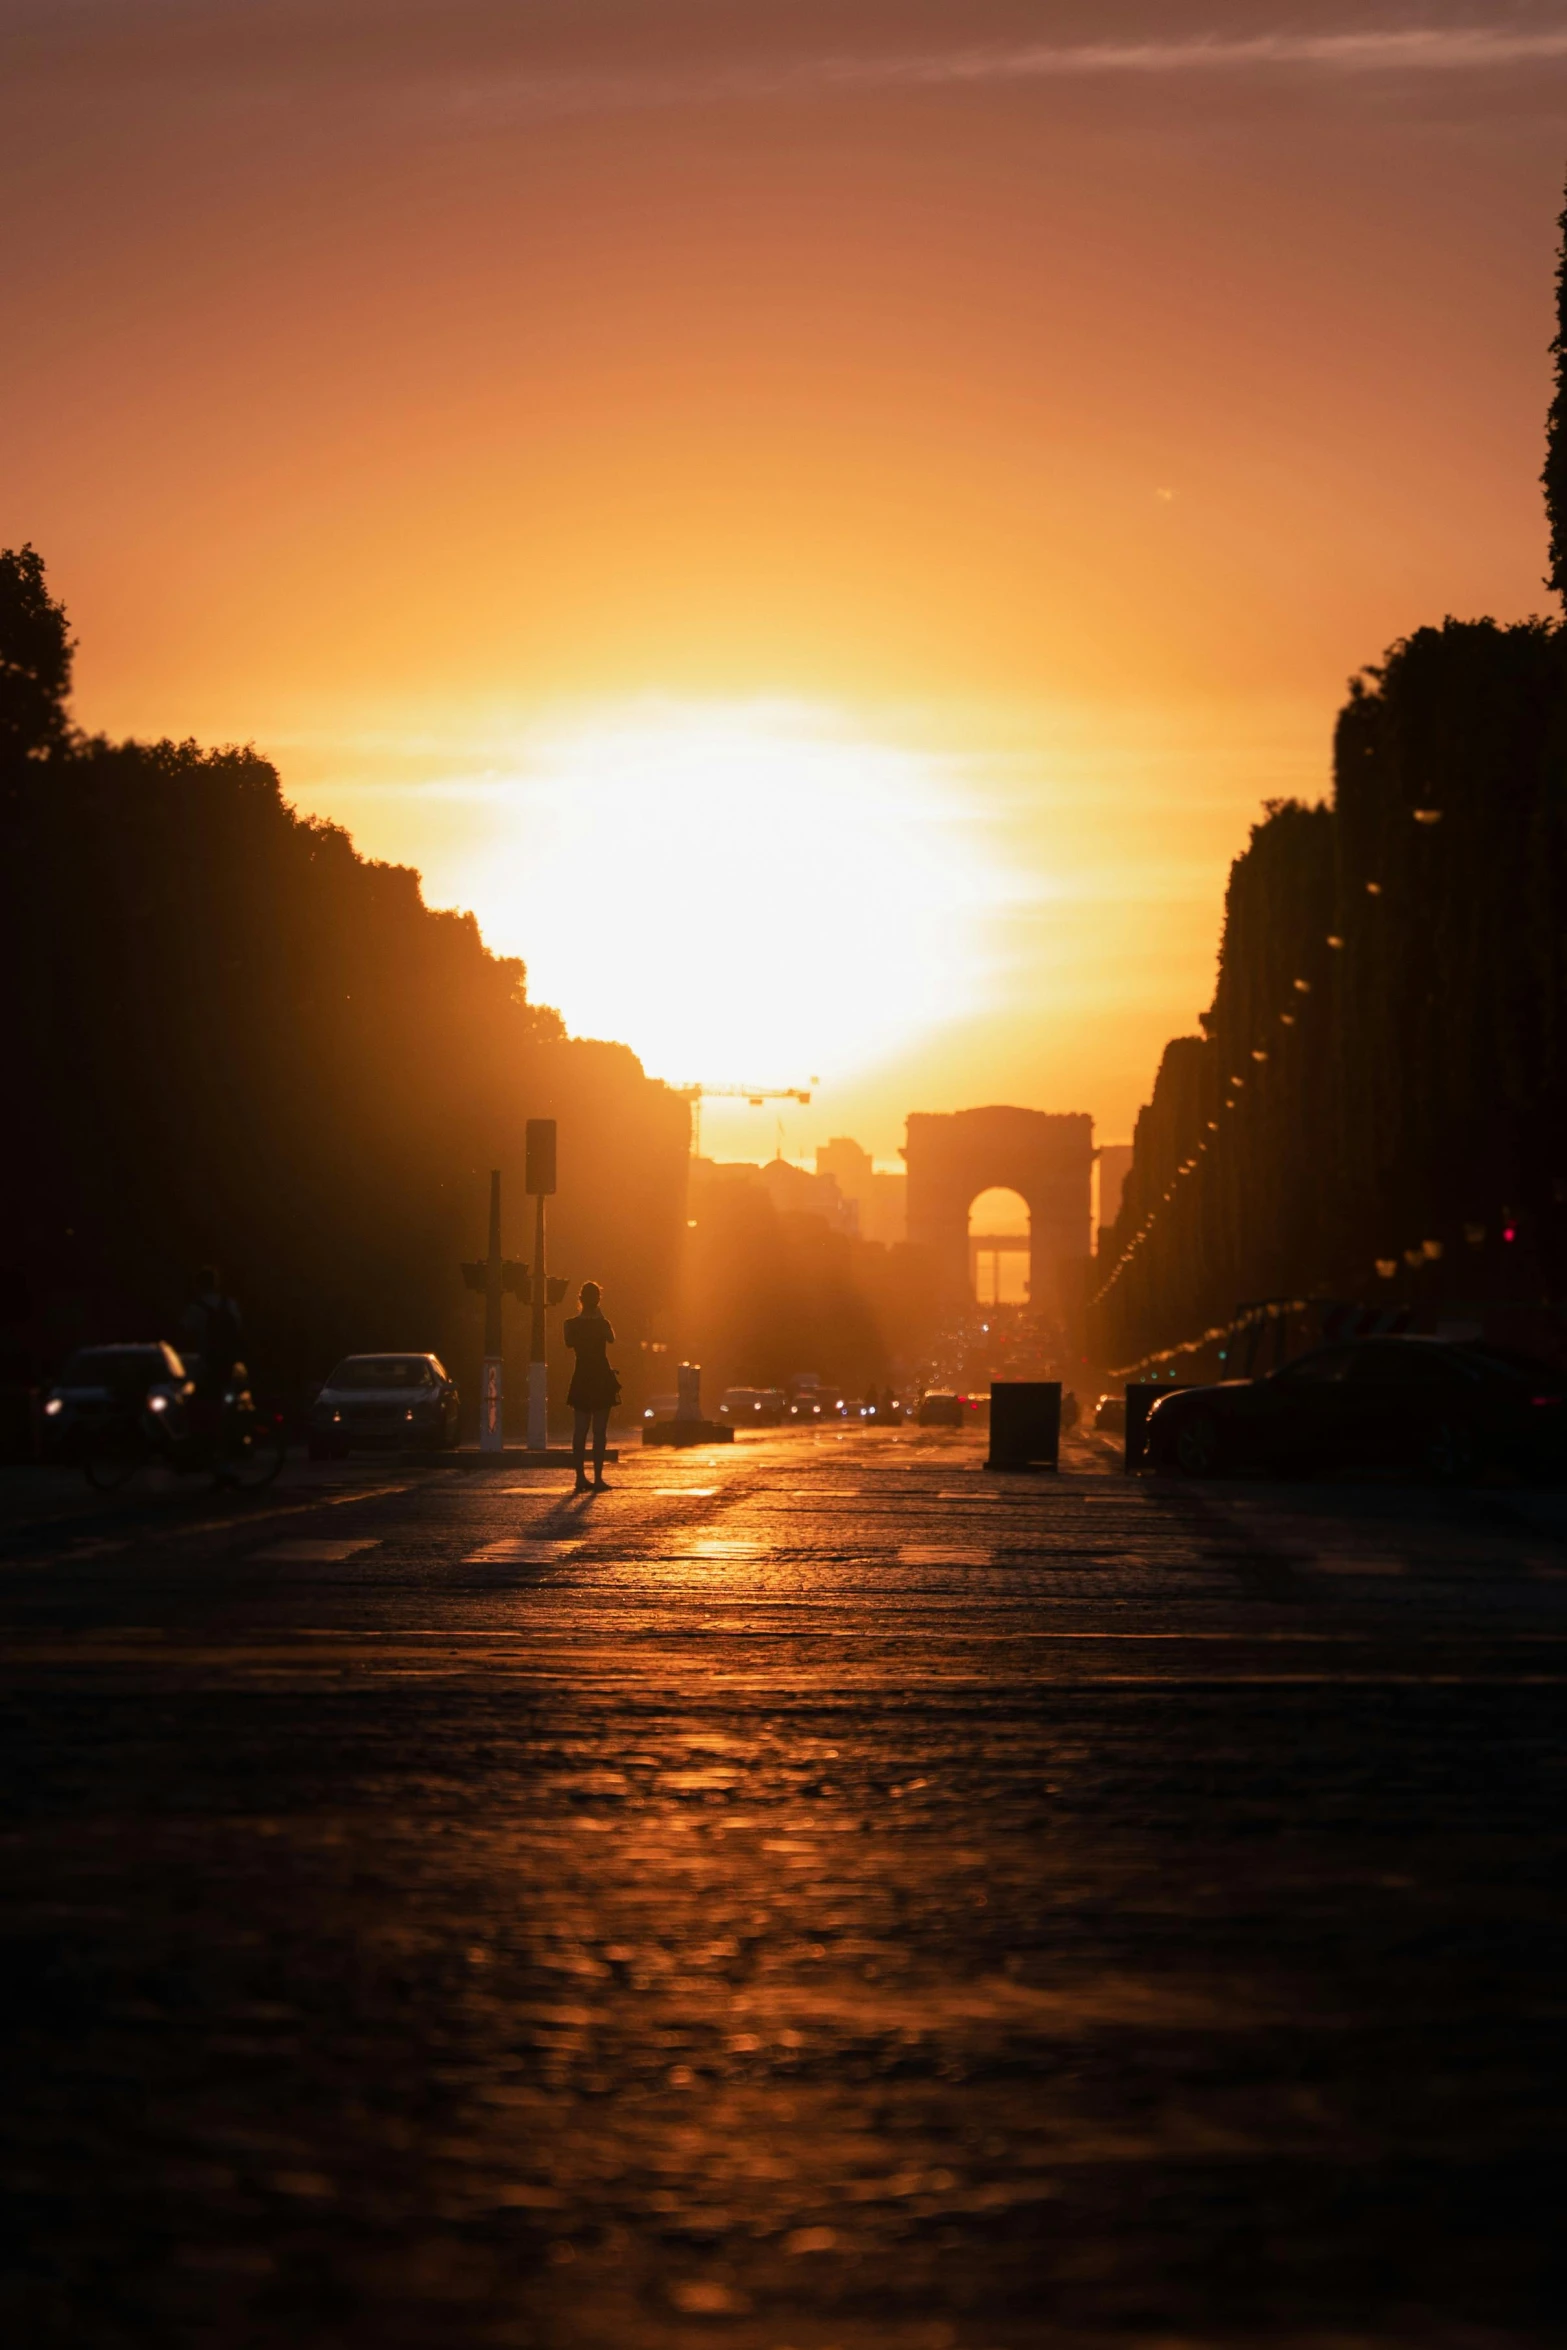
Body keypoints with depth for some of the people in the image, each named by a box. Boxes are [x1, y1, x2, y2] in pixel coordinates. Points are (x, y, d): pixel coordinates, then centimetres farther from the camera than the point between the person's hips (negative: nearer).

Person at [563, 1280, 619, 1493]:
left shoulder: (572, 1325, -4)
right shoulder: (602, 1324, -12)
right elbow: (611, 1339, 9)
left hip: (581, 1380, 3)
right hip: (602, 1379, -3)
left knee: (580, 1430, 8)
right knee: (599, 1431, 0)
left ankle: (580, 1477, 7)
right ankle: (598, 1478, -4)